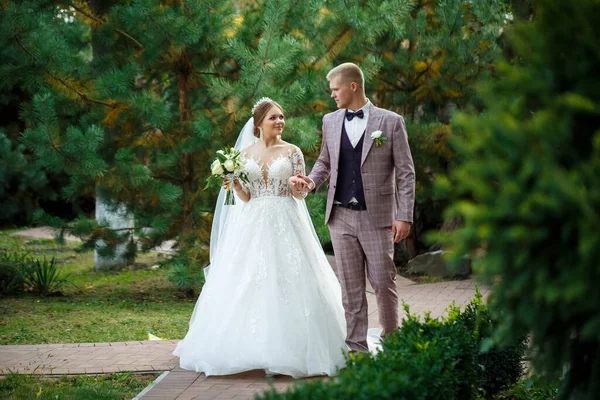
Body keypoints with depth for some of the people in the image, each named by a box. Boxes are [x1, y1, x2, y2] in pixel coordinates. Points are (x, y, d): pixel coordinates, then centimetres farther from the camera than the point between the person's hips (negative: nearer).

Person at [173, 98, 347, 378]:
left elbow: (300, 194, 3)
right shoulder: (245, 154, 8)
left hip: (286, 223, -2)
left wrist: (296, 186, -18)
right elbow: (245, 197, 7)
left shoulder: (292, 152, 3)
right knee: (248, 286, -1)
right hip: (254, 226, 2)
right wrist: (234, 183, -12)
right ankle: (253, 347, 8)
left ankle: (288, 348, 1)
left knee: (287, 282, -7)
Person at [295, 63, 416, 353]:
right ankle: (356, 346, 12)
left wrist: (404, 216, -9)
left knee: (383, 282, 0)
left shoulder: (390, 122, -3)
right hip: (341, 216, 4)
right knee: (350, 286, 6)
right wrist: (312, 181, -1)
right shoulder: (330, 121, 9)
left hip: (377, 217, -3)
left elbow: (405, 173, -3)